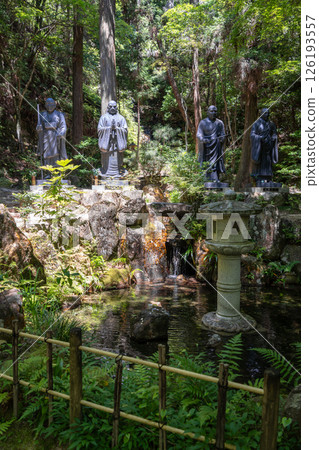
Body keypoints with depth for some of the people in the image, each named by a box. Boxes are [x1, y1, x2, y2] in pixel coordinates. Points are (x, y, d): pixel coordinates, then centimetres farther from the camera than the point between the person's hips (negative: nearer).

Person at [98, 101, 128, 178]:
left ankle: (117, 173, 7)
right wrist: (110, 128, -12)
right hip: (107, 141, 0)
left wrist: (116, 128, -13)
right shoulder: (104, 117, 7)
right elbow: (99, 129, 0)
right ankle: (106, 173, 6)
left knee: (117, 157, 0)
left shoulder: (121, 118, 8)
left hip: (117, 141, 1)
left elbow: (125, 130, 1)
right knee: (107, 157, -1)